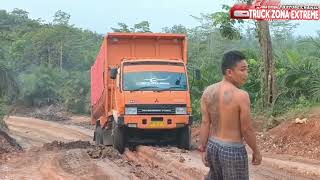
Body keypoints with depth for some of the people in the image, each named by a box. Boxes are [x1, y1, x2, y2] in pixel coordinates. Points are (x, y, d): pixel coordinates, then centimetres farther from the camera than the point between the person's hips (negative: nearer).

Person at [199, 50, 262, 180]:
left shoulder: (208, 92, -1)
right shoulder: (241, 96, -19)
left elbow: (205, 123, 1)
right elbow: (247, 130, -14)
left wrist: (203, 149, 7)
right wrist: (256, 152, 0)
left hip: (212, 146, 7)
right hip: (233, 151, -6)